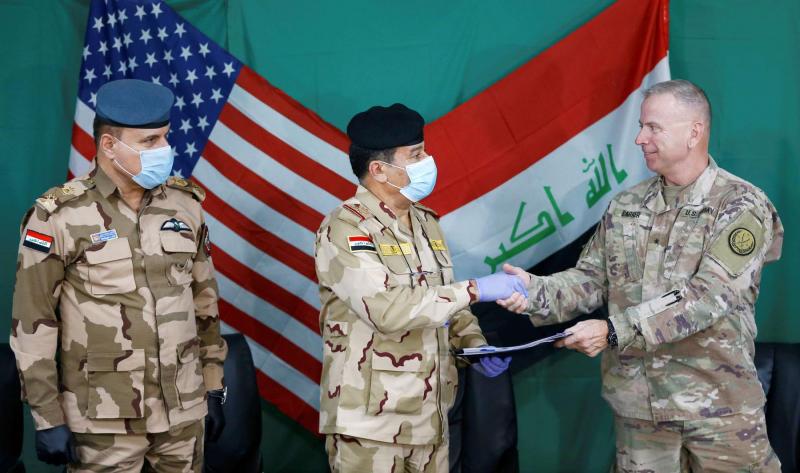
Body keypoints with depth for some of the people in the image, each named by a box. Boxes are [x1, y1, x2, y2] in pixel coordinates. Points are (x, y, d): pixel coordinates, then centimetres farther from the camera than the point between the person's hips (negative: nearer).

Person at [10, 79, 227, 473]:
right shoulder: (58, 218, -7)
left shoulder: (185, 205, 5)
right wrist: (48, 419, -7)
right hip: (104, 422, -4)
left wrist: (214, 389, 13)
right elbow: (33, 323, -6)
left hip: (184, 411, 4)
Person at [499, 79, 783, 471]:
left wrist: (614, 331, -24)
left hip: (717, 402, -4)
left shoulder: (741, 205, -11)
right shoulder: (625, 207, 7)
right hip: (637, 399, 4)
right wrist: (538, 292, -14)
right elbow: (591, 278, 7)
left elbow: (708, 296, -20)